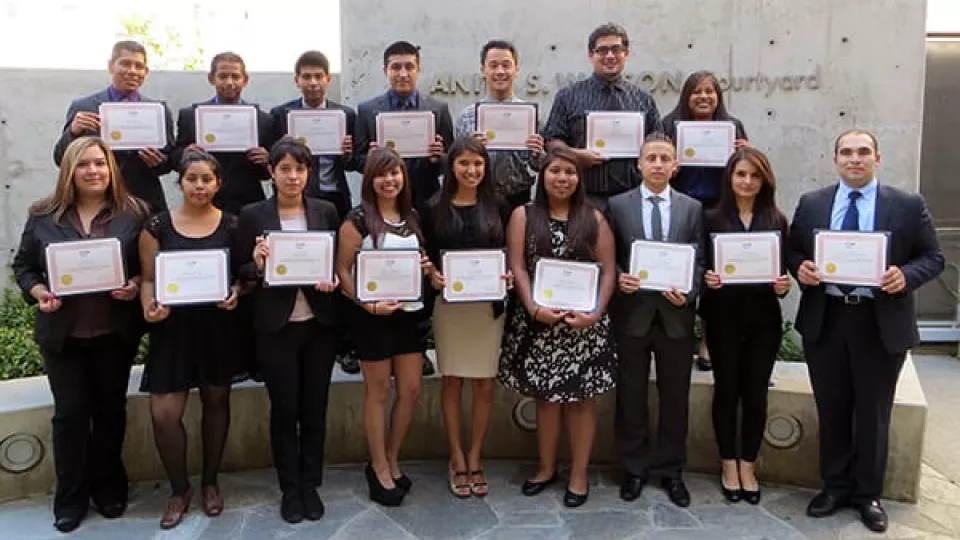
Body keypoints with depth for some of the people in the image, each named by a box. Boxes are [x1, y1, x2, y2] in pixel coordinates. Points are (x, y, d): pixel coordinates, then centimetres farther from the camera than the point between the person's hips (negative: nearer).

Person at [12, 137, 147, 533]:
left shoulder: (133, 213, -3)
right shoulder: (43, 216, 1)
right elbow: (23, 265, 7)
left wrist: (137, 286, -18)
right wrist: (38, 292, -11)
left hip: (115, 333, 0)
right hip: (62, 333, 0)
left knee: (110, 409, 13)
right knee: (70, 413, 6)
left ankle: (108, 486, 30)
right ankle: (71, 496, 22)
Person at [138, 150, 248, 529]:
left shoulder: (231, 225, 1)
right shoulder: (158, 226, -1)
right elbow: (149, 278, 1)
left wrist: (235, 294, -16)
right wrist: (149, 308, -17)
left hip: (219, 326, 1)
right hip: (173, 327, 0)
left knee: (216, 402, 12)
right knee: (163, 414, -6)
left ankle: (210, 482, 32)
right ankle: (179, 490, 17)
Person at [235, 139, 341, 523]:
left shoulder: (326, 211, 4)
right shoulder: (253, 215, -1)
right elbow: (242, 272, 1)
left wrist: (333, 280, -12)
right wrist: (257, 265, -20)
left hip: (319, 323, 2)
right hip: (275, 326, -1)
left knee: (315, 408, 9)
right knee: (284, 409, 7)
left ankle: (310, 485, 25)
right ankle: (289, 489, 22)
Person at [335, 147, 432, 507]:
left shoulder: (412, 217, 9)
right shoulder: (358, 219, -8)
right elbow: (343, 270, -10)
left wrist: (427, 267, -3)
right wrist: (368, 303, -22)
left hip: (411, 312, 5)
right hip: (373, 315, -5)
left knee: (411, 390, 9)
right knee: (378, 391, 6)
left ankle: (392, 460, 28)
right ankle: (379, 468, 21)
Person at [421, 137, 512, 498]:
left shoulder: (498, 207, 4)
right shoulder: (435, 208, 1)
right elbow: (425, 257, 4)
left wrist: (509, 275, -11)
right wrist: (433, 276, -15)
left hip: (489, 304, 1)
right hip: (449, 304, -1)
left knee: (485, 384, 5)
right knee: (452, 381, 7)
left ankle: (474, 458, 20)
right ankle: (457, 459, 20)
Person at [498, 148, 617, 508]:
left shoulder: (594, 219, 5)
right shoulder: (523, 216, 4)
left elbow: (608, 270, 1)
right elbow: (518, 268, -2)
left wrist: (596, 312, -12)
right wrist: (534, 308, -15)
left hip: (584, 322, 0)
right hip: (539, 321, 0)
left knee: (582, 398, 5)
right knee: (545, 395, 8)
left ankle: (579, 475, 17)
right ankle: (546, 468, 25)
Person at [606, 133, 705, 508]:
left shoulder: (692, 208, 6)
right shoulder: (618, 205, 3)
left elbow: (700, 260, 3)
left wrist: (688, 293, -13)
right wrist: (618, 279, -15)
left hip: (675, 314, 1)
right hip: (631, 312, -1)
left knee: (675, 396, 9)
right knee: (631, 395, 9)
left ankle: (671, 470, 24)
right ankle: (635, 468, 24)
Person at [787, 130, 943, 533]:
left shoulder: (908, 205, -1)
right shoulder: (811, 204, 5)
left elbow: (932, 257, 1)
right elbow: (792, 252, 10)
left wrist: (906, 276, -19)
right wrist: (800, 269, -12)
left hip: (881, 324, -1)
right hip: (824, 321, 2)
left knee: (873, 412, 11)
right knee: (831, 410, 13)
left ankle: (868, 493, 27)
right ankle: (835, 486, 30)